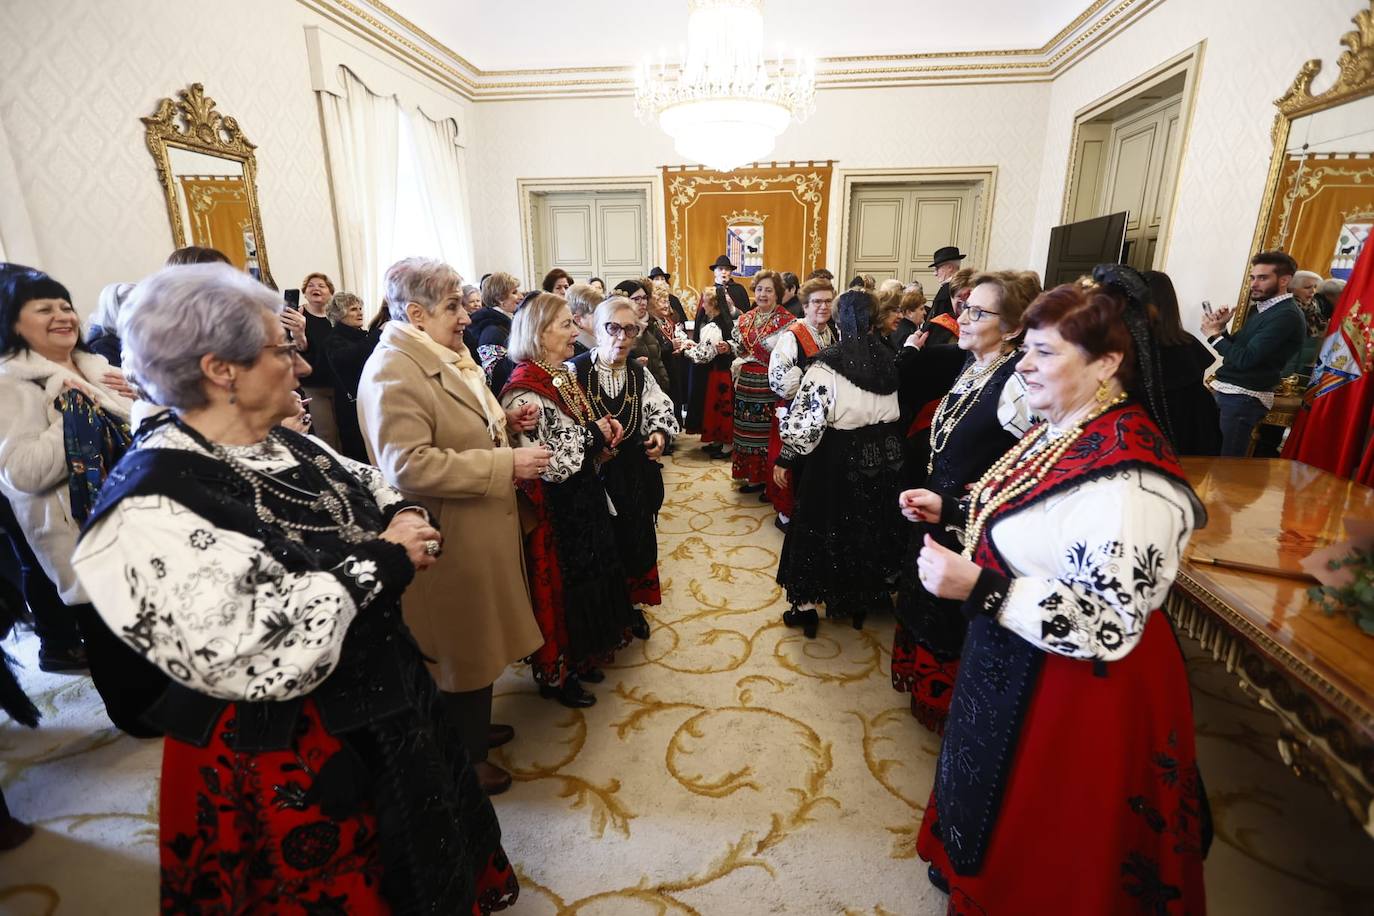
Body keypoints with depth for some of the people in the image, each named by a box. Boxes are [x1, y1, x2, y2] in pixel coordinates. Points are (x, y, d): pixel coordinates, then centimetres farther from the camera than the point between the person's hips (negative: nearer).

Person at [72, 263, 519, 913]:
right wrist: (380, 563, -27)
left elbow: (368, 489, 12)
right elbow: (248, 660, -34)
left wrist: (407, 522, -11)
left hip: (379, 701, 8)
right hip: (286, 758, -8)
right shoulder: (153, 507, -26)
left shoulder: (282, 443, -1)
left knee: (424, 852, 29)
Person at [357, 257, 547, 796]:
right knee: (461, 647, 9)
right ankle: (464, 760, 33)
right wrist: (506, 464, -27)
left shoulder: (449, 356, 9)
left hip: (480, 531, 9)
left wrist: (505, 423, 4)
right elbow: (409, 466, -30)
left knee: (479, 640, 24)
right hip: (449, 542, -9)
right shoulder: (393, 370, -21)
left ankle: (475, 728, 47)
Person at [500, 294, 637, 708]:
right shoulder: (525, 391, -22)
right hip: (555, 514, -9)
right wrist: (595, 433, -15)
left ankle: (580, 657, 40)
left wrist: (605, 432, -4)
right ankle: (555, 673, 30)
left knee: (587, 579, 20)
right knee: (560, 588, 8)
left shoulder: (564, 376, 6)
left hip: (583, 501, 9)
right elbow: (551, 465, -25)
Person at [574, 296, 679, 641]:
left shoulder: (640, 375, 4)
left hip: (636, 475, 5)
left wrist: (661, 434, -8)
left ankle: (634, 605, 39)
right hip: (594, 476, -4)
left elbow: (663, 410, 12)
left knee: (637, 540, 16)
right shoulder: (575, 371, -11)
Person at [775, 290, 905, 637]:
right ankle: (862, 601, 34)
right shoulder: (889, 357, 2)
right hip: (884, 453, 6)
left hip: (839, 455, -5)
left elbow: (805, 415, -18)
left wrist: (785, 457, -10)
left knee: (822, 525, 8)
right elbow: (901, 410, 8)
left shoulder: (829, 361, -15)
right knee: (872, 525, 18)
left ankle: (807, 606, 18)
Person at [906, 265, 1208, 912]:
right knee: (994, 798, 33)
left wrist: (978, 589, -36)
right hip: (1009, 663, 10)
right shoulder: (1064, 428, -1)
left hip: (1075, 694, -9)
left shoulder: (1128, 477, -31)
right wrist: (950, 508, 2)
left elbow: (1108, 628, -32)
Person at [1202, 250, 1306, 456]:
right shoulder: (1263, 308, 16)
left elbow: (1245, 359, -20)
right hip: (1225, 390, 9)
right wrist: (1221, 329, -2)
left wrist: (1214, 335, -8)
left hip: (1244, 398, -9)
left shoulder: (1286, 316, -14)